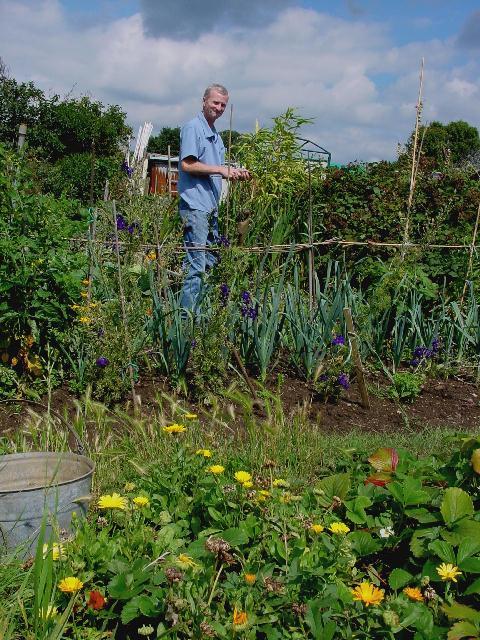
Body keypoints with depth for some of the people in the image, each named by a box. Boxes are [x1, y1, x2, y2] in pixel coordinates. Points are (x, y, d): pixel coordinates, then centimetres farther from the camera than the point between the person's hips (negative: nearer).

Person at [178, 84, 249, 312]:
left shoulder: (216, 135, 22)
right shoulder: (192, 128, -7)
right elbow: (187, 165, -17)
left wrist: (234, 173, 10)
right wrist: (221, 169, -17)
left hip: (211, 206, 10)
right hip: (195, 205, -10)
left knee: (211, 262, 12)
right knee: (196, 265, -11)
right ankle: (188, 314, -8)